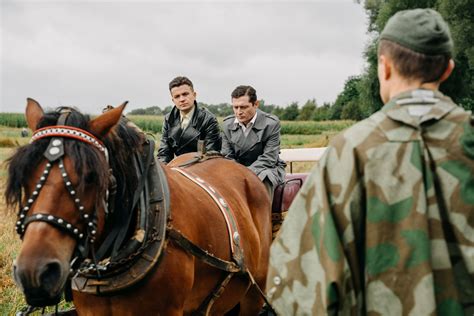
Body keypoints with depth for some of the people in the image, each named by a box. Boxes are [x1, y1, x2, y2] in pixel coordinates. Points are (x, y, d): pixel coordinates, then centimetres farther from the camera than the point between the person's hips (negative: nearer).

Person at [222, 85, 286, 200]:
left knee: (263, 179, -37)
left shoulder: (271, 123, -13)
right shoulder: (228, 123, 1)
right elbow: (227, 156, 3)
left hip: (267, 169, -4)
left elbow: (268, 158, -16)